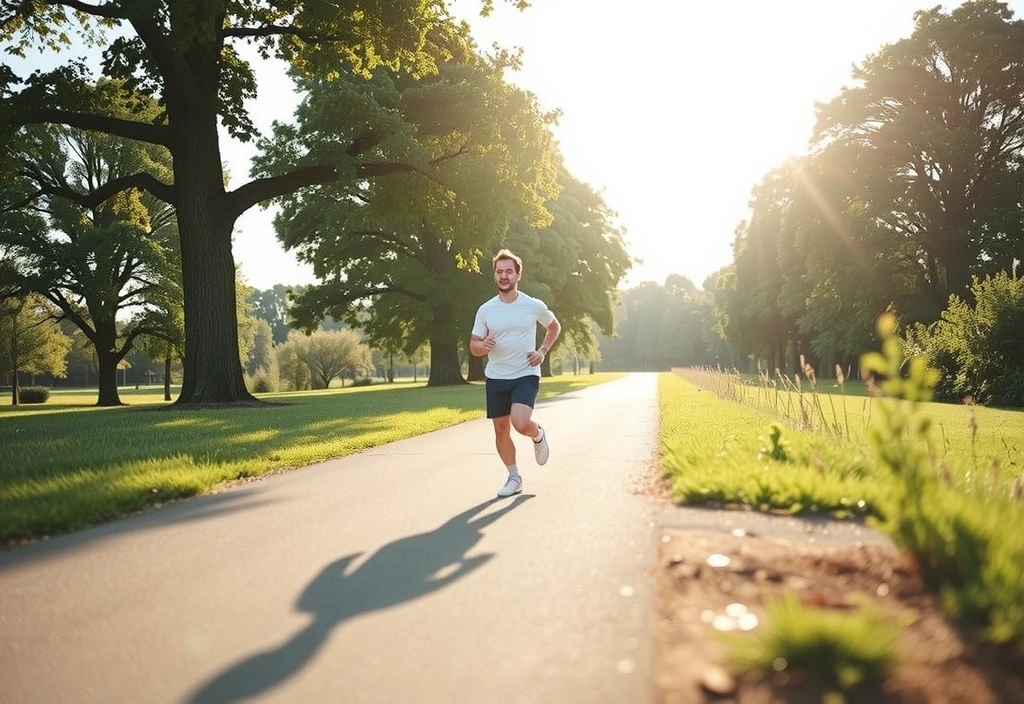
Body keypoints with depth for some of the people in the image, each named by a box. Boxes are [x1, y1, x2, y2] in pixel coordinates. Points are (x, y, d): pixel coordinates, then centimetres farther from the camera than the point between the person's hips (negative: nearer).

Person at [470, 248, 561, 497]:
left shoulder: (534, 306, -5)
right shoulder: (485, 310, -1)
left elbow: (554, 327, 15)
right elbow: (473, 347, 4)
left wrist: (542, 351, 0)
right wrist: (483, 346, -20)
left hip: (525, 376, -3)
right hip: (496, 378, 3)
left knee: (521, 423, -23)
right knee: (501, 430, 7)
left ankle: (538, 435, 14)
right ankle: (514, 478, 25)